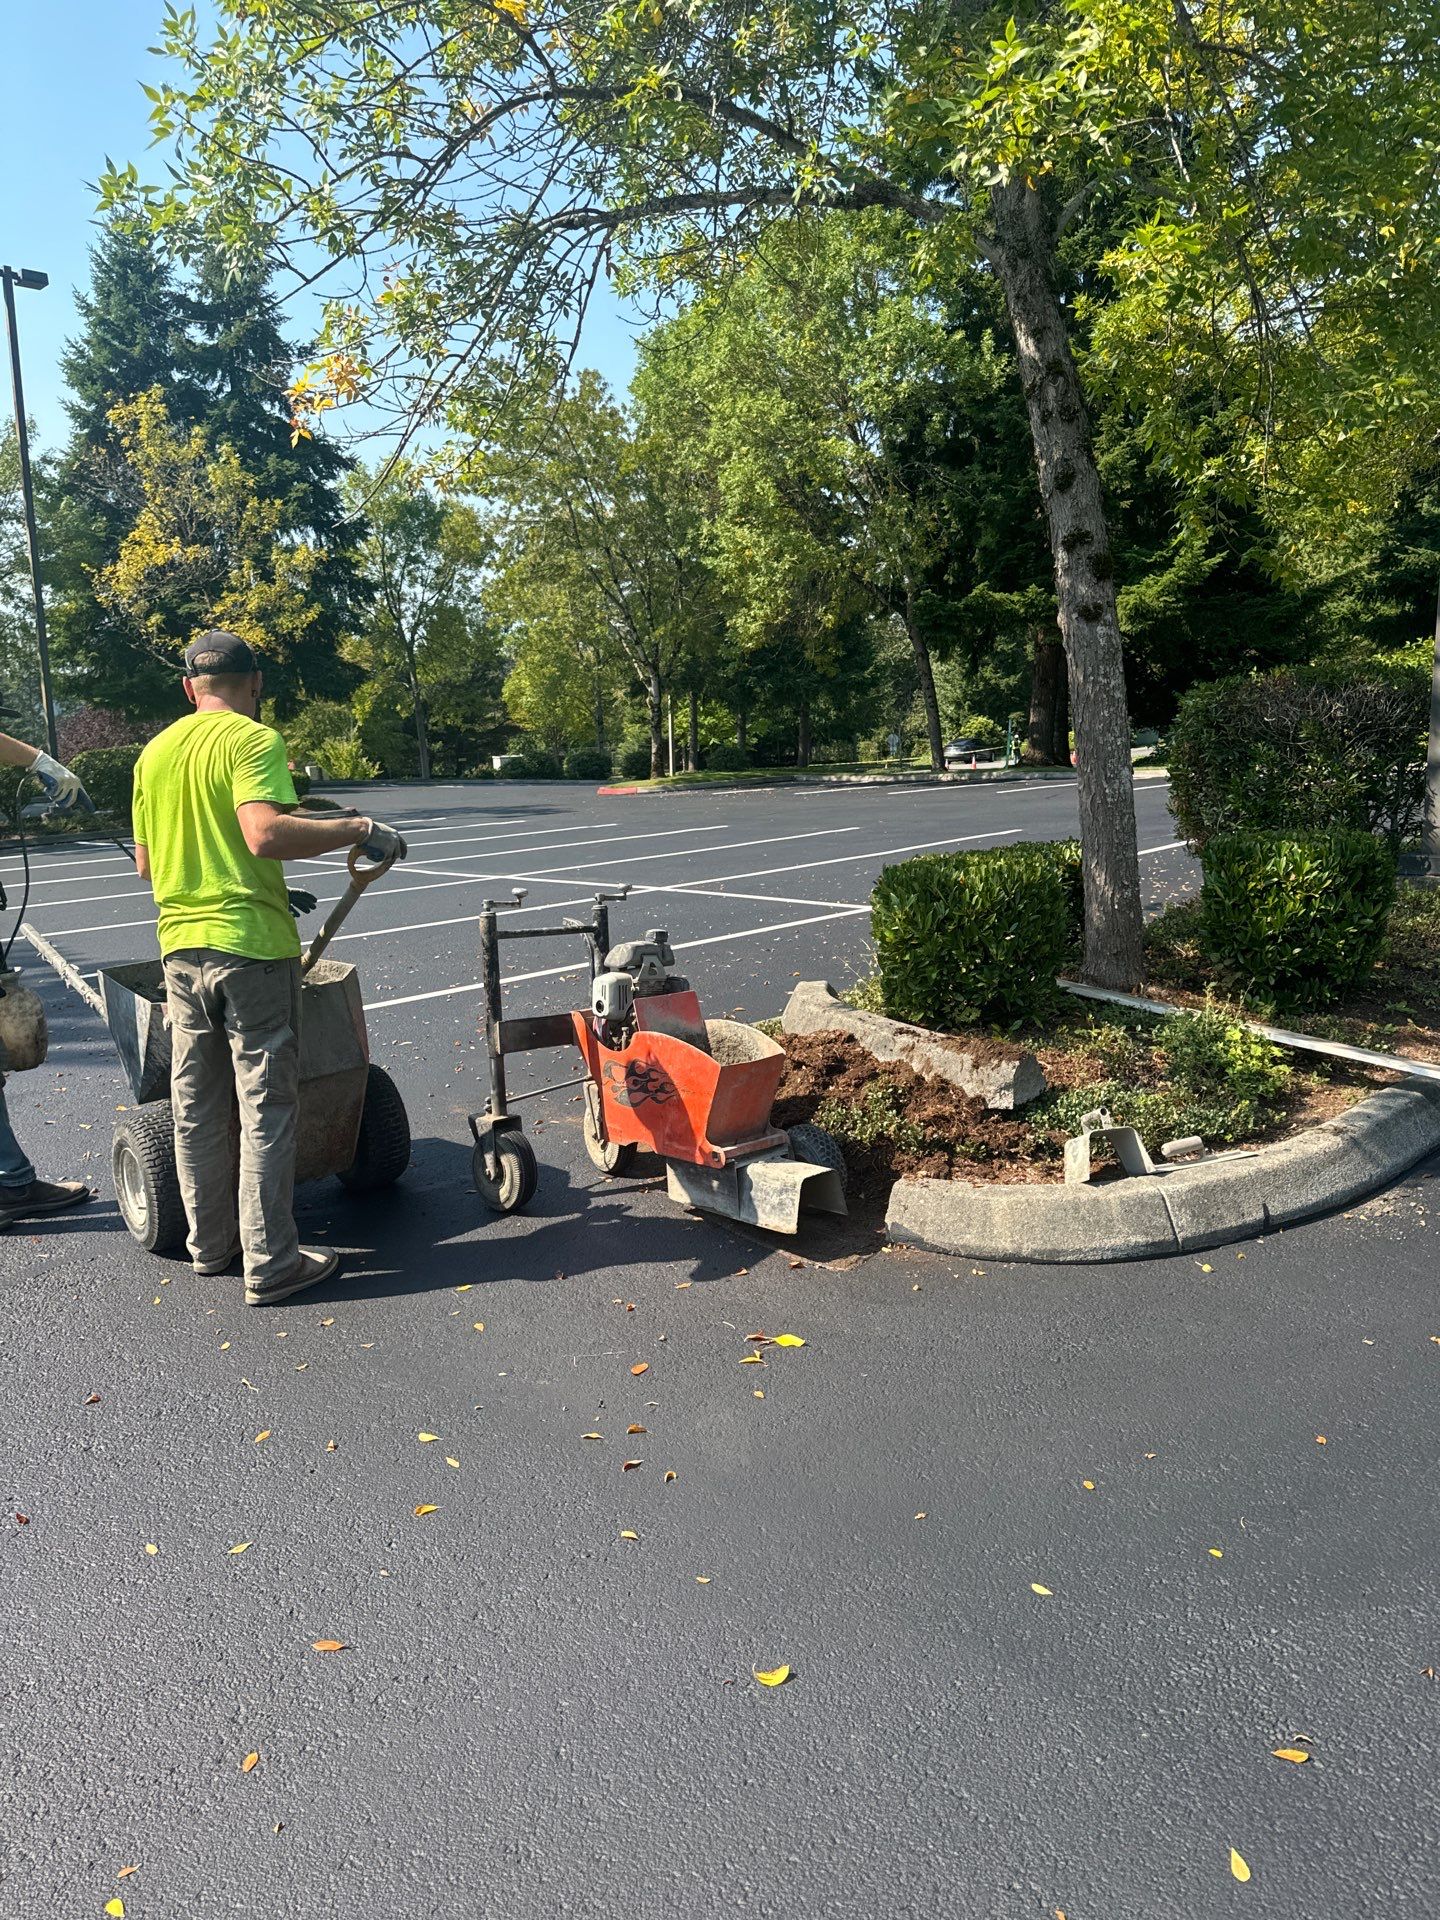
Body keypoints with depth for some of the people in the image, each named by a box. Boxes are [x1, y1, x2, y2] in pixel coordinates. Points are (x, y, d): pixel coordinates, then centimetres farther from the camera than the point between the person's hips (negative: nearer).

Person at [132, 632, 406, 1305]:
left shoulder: (154, 754, 12)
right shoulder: (253, 741, -9)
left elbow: (146, 863, 16)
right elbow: (265, 835, -25)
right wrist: (358, 830, -17)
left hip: (181, 947, 7)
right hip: (252, 945, -7)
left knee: (195, 1107, 15)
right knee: (267, 1108, 0)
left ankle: (211, 1243, 27)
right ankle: (270, 1262, 3)